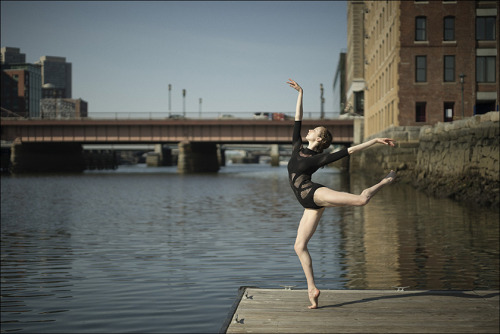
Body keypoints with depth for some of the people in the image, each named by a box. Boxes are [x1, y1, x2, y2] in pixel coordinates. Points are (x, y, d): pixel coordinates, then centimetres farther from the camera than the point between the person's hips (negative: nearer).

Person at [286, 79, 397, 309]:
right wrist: (300, 94, 22)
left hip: (314, 193, -6)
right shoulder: (297, 148, 19)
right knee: (299, 246, -1)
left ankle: (385, 181, 7)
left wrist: (375, 141, 2)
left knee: (360, 199, -26)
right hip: (310, 205, 6)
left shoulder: (321, 158, 4)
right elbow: (298, 120, 20)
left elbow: (350, 150, 3)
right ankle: (312, 289, 2)